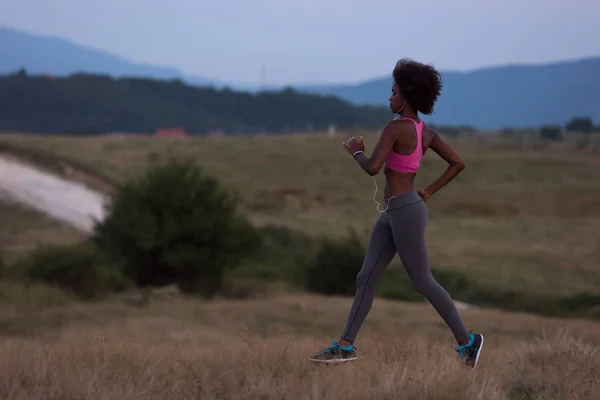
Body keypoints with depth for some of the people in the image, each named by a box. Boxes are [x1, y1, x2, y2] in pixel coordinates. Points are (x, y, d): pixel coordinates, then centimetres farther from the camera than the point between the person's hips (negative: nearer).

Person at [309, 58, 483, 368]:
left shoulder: (396, 127, -16)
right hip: (393, 212, 10)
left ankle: (466, 340, 8)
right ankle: (346, 345, 9)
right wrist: (429, 192, 14)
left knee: (422, 281, -1)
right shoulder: (425, 132, 10)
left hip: (405, 211, -10)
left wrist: (356, 150, -2)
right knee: (366, 278, 8)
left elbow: (372, 168, -23)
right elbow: (457, 163, 12)